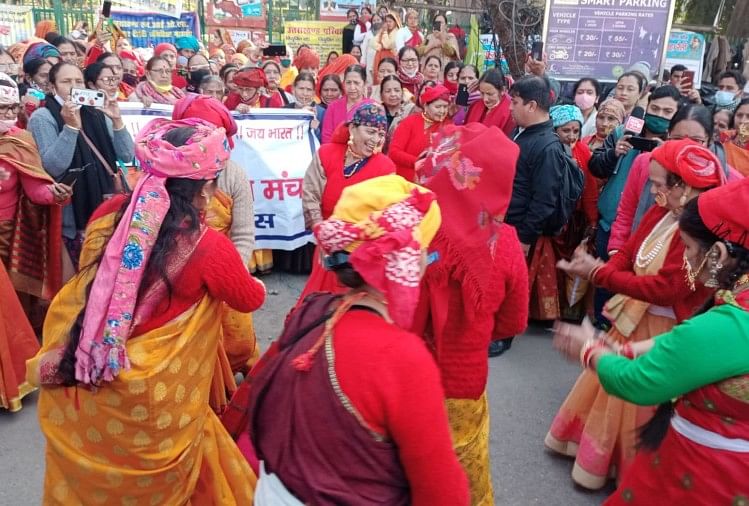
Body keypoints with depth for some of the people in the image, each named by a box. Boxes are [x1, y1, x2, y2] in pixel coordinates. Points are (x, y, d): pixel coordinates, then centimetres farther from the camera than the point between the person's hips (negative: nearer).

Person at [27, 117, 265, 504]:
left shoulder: (108, 214, -8)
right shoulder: (208, 247, -21)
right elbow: (251, 299, 0)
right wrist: (255, 281, 23)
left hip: (79, 388, 5)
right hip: (149, 401, -4)